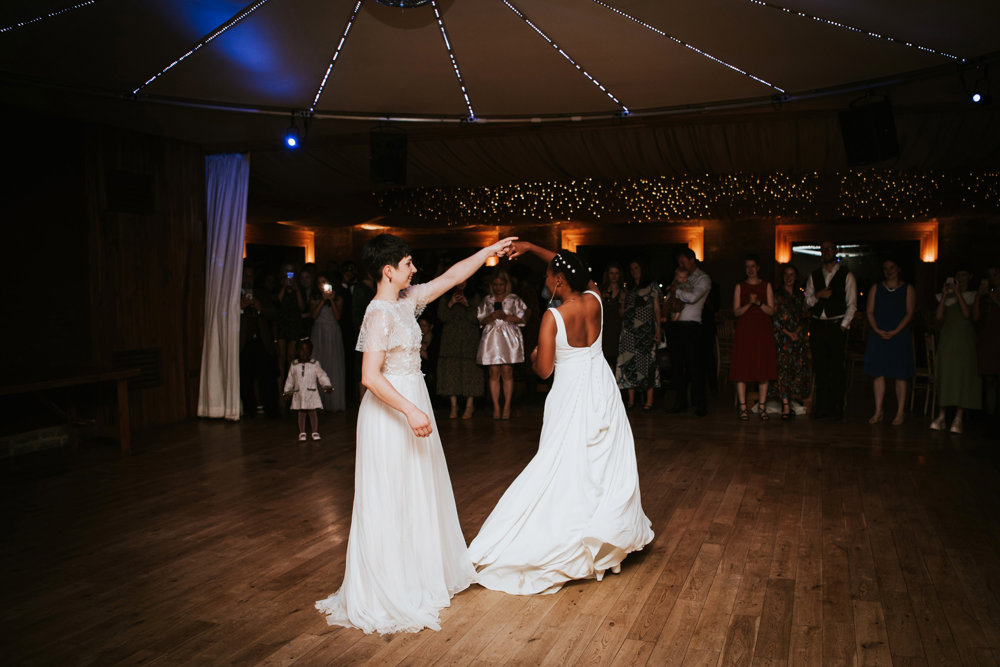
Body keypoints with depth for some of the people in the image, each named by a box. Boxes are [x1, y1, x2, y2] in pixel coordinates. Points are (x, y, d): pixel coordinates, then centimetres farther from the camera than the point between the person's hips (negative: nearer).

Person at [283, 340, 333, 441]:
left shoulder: (315, 364, -1)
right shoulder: (294, 365, 4)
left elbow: (322, 376, 0)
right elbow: (290, 379, 12)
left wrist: (327, 386, -10)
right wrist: (287, 391, 13)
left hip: (311, 393, -1)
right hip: (299, 394, 1)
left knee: (312, 412, 0)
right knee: (301, 413, 6)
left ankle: (315, 432, 11)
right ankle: (302, 433, 16)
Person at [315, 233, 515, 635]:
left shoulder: (405, 301, 6)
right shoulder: (380, 313, -20)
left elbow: (451, 277, 13)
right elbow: (370, 376, -26)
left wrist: (490, 250, 14)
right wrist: (410, 411, -30)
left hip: (411, 402, 9)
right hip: (391, 411, -9)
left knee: (416, 492, 19)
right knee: (391, 497, 0)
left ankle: (418, 572, 35)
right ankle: (387, 590, 14)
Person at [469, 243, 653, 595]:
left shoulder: (552, 317, -20)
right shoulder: (594, 299, -6)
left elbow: (543, 369, -17)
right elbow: (571, 269, 12)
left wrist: (533, 355, 6)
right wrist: (532, 247, 13)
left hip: (572, 395, -5)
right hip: (602, 390, 5)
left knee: (567, 466, 2)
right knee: (606, 461, 15)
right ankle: (607, 531, 30)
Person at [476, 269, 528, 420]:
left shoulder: (514, 299, 8)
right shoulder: (487, 300, 14)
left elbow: (522, 318, 3)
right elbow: (481, 321, 11)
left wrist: (507, 317, -10)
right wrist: (492, 317, -7)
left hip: (509, 338, -2)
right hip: (492, 338, 2)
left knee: (507, 372, -6)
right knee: (494, 373, -3)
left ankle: (507, 406, 0)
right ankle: (496, 407, 1)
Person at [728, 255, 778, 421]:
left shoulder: (766, 286, 10)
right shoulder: (740, 287, 10)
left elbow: (771, 310, 3)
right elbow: (736, 312, 3)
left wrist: (759, 303, -13)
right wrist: (749, 304, -14)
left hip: (763, 331, 0)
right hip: (744, 331, 0)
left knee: (764, 368, -2)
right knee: (742, 369, -5)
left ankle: (762, 407, 4)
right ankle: (743, 408, -1)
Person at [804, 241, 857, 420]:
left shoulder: (847, 276, 3)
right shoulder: (814, 276, 14)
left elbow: (852, 305, 1)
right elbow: (807, 302, 11)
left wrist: (843, 325, -8)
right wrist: (817, 295, -10)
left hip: (837, 326, -3)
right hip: (818, 325, 3)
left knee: (837, 368, -4)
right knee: (820, 368, 5)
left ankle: (837, 409, 2)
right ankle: (822, 407, 12)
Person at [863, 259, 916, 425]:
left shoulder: (907, 289, 6)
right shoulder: (875, 288, 12)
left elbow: (909, 313, -2)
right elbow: (870, 312, 6)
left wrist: (895, 332, -14)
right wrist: (878, 330, -10)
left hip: (899, 336, -2)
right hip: (878, 336, 2)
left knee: (900, 375, -1)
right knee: (878, 373, 1)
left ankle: (899, 413, 4)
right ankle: (878, 412, 6)